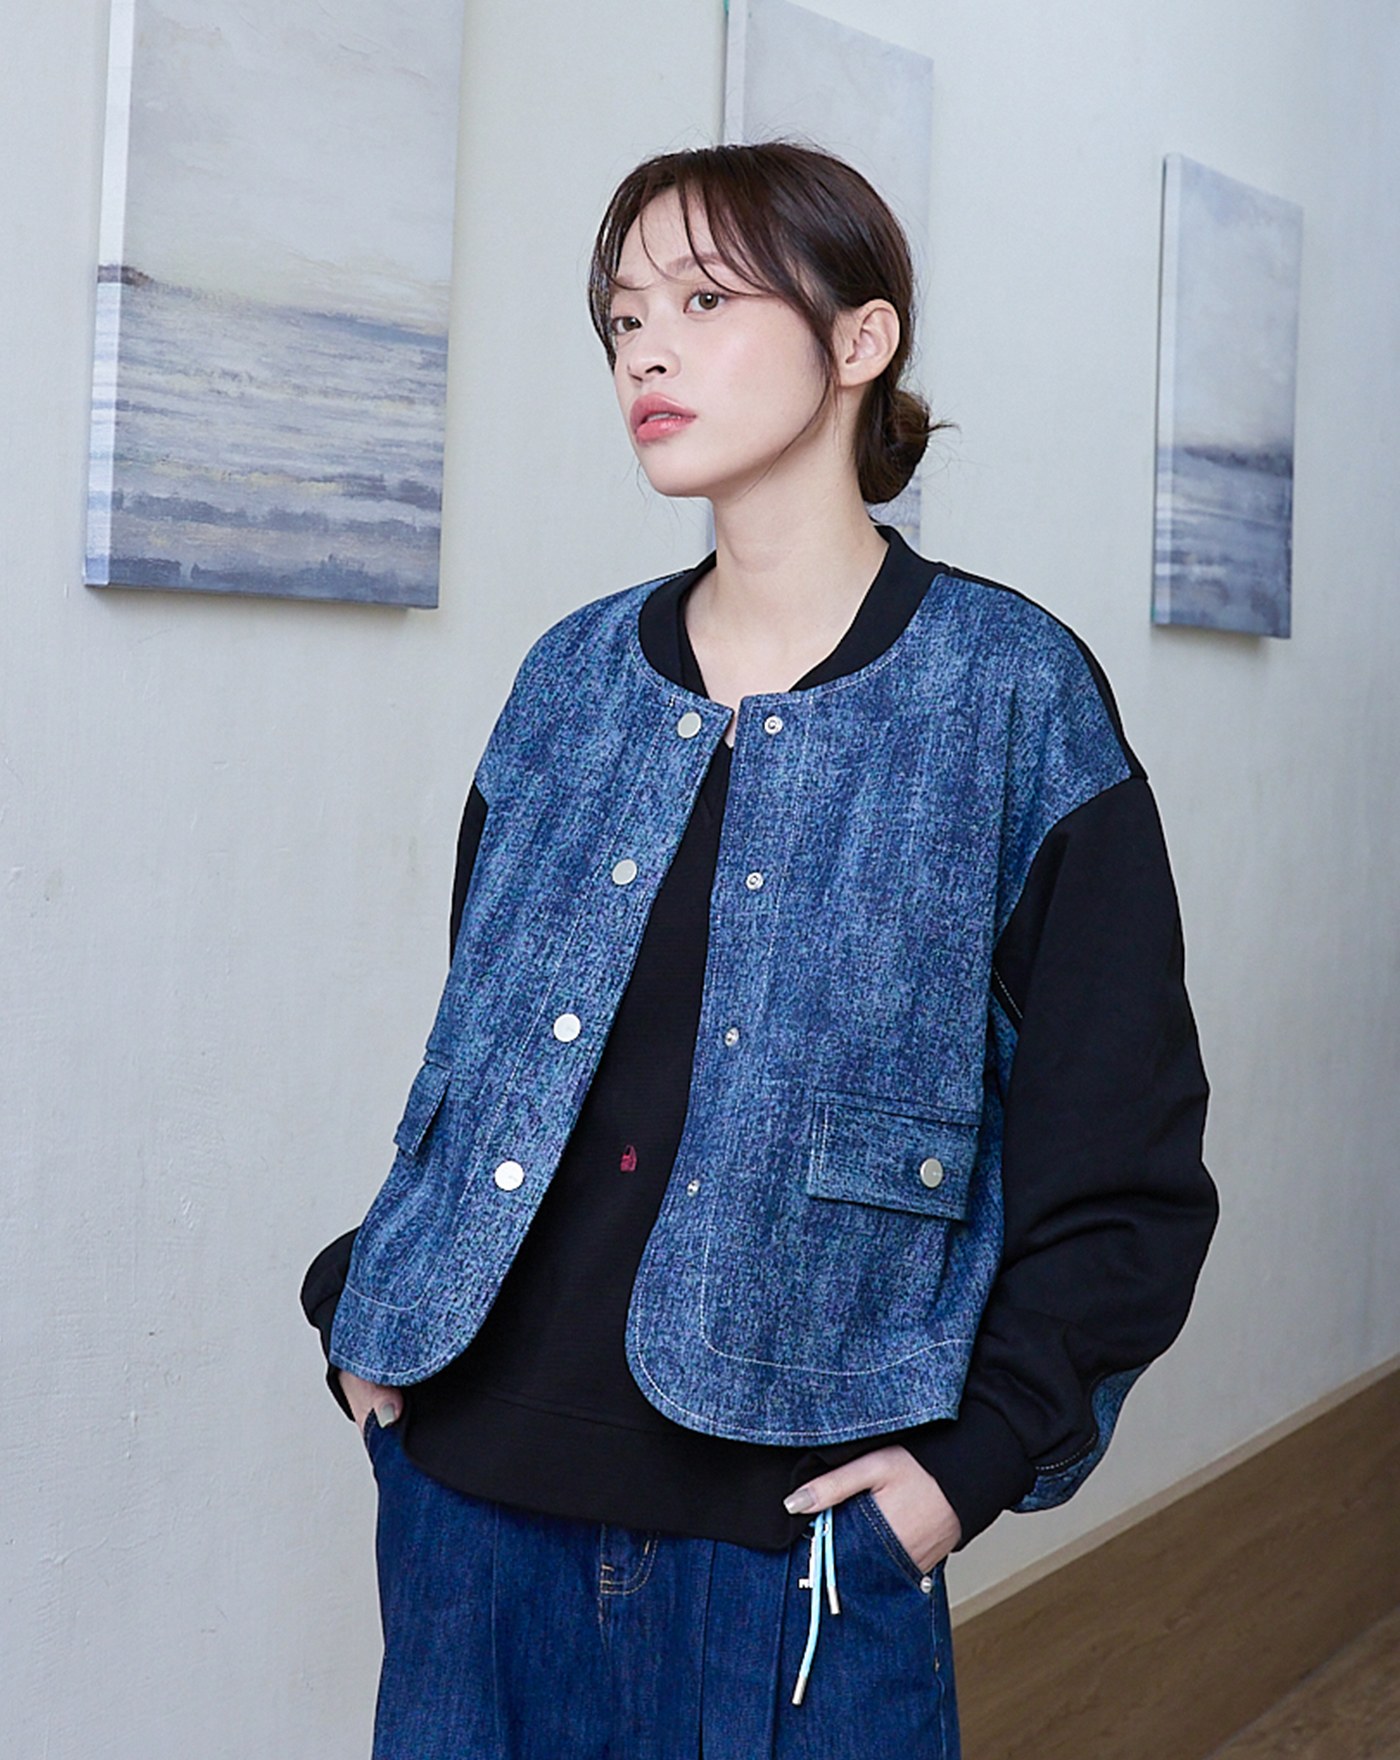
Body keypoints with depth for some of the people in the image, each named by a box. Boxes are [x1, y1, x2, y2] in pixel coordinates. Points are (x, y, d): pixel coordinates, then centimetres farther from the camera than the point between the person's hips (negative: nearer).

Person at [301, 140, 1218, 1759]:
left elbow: (1124, 1150, -5)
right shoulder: (574, 679, 7)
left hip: (791, 1526, -4)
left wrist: (980, 1455, -10)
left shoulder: (1009, 694, -6)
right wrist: (361, 1304, 8)